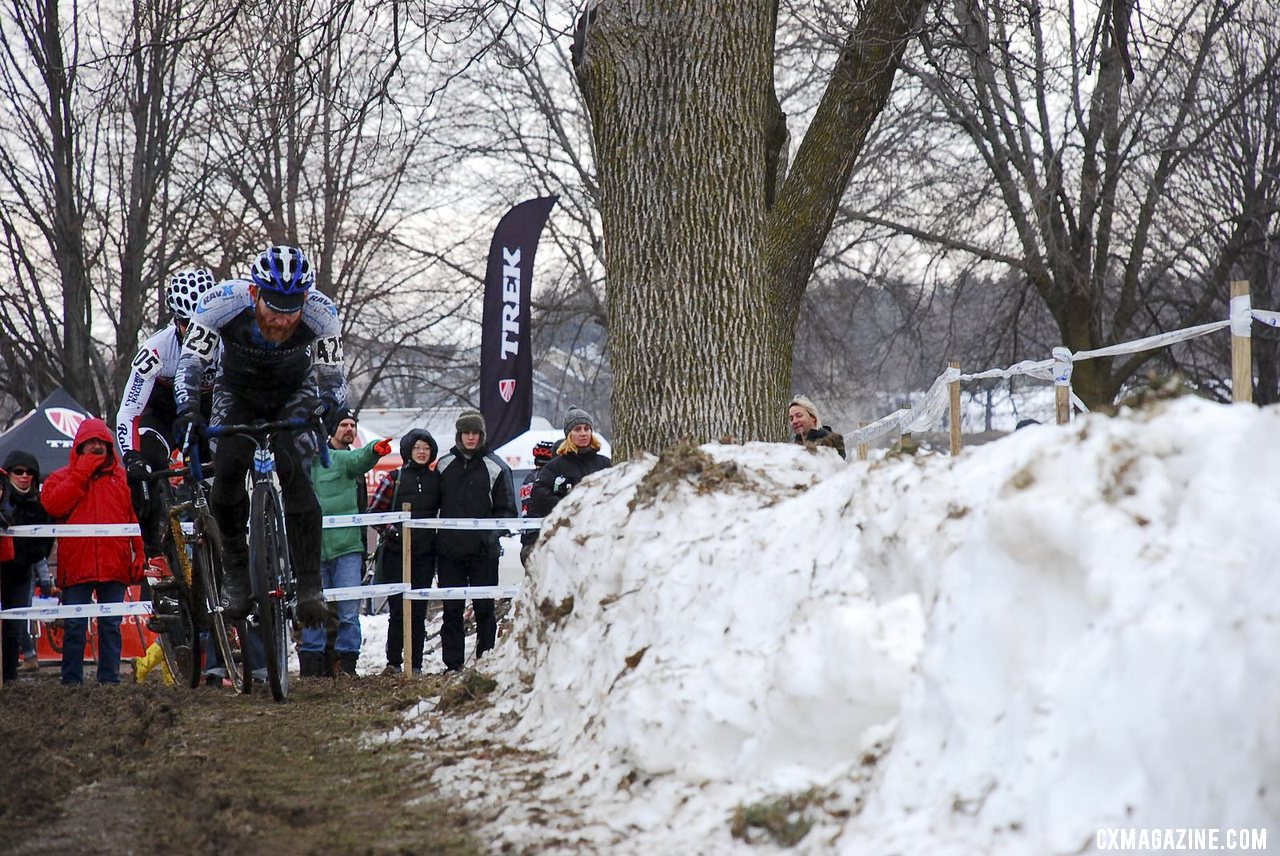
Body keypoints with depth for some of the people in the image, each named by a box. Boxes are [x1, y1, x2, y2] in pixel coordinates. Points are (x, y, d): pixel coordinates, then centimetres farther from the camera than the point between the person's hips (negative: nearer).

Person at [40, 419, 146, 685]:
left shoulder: (122, 478, 15)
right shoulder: (62, 477, 12)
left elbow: (135, 518, 13)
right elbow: (53, 504, -9)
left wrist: (139, 556, 3)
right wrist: (82, 473, -7)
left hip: (114, 566, 2)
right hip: (77, 565, -1)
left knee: (111, 626, 4)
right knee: (75, 626, -2)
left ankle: (109, 679, 8)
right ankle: (71, 682, 2)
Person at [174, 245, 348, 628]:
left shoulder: (321, 313, -30)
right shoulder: (223, 302, -33)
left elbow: (333, 376, -19)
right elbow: (191, 361, -28)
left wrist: (330, 407, -41)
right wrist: (189, 409, -46)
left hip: (294, 397, 0)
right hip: (238, 392, 1)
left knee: (294, 475, -23)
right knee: (228, 470, -22)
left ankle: (309, 585, -16)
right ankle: (236, 574, -5)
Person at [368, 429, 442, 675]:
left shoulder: (436, 479, 9)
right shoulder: (394, 479, 2)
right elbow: (373, 512, 2)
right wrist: (391, 530, -10)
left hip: (425, 553, 2)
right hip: (396, 552, -2)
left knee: (418, 611, 2)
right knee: (397, 609, -4)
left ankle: (415, 664, 5)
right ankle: (393, 662, 3)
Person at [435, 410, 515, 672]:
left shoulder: (495, 467, 1)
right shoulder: (445, 464, 10)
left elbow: (506, 510, 3)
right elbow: (433, 503, 15)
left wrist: (492, 534, -12)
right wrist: (437, 535, 3)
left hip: (484, 551, -2)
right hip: (449, 550, 2)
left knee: (484, 608, 0)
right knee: (452, 609, 3)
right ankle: (453, 665, 6)